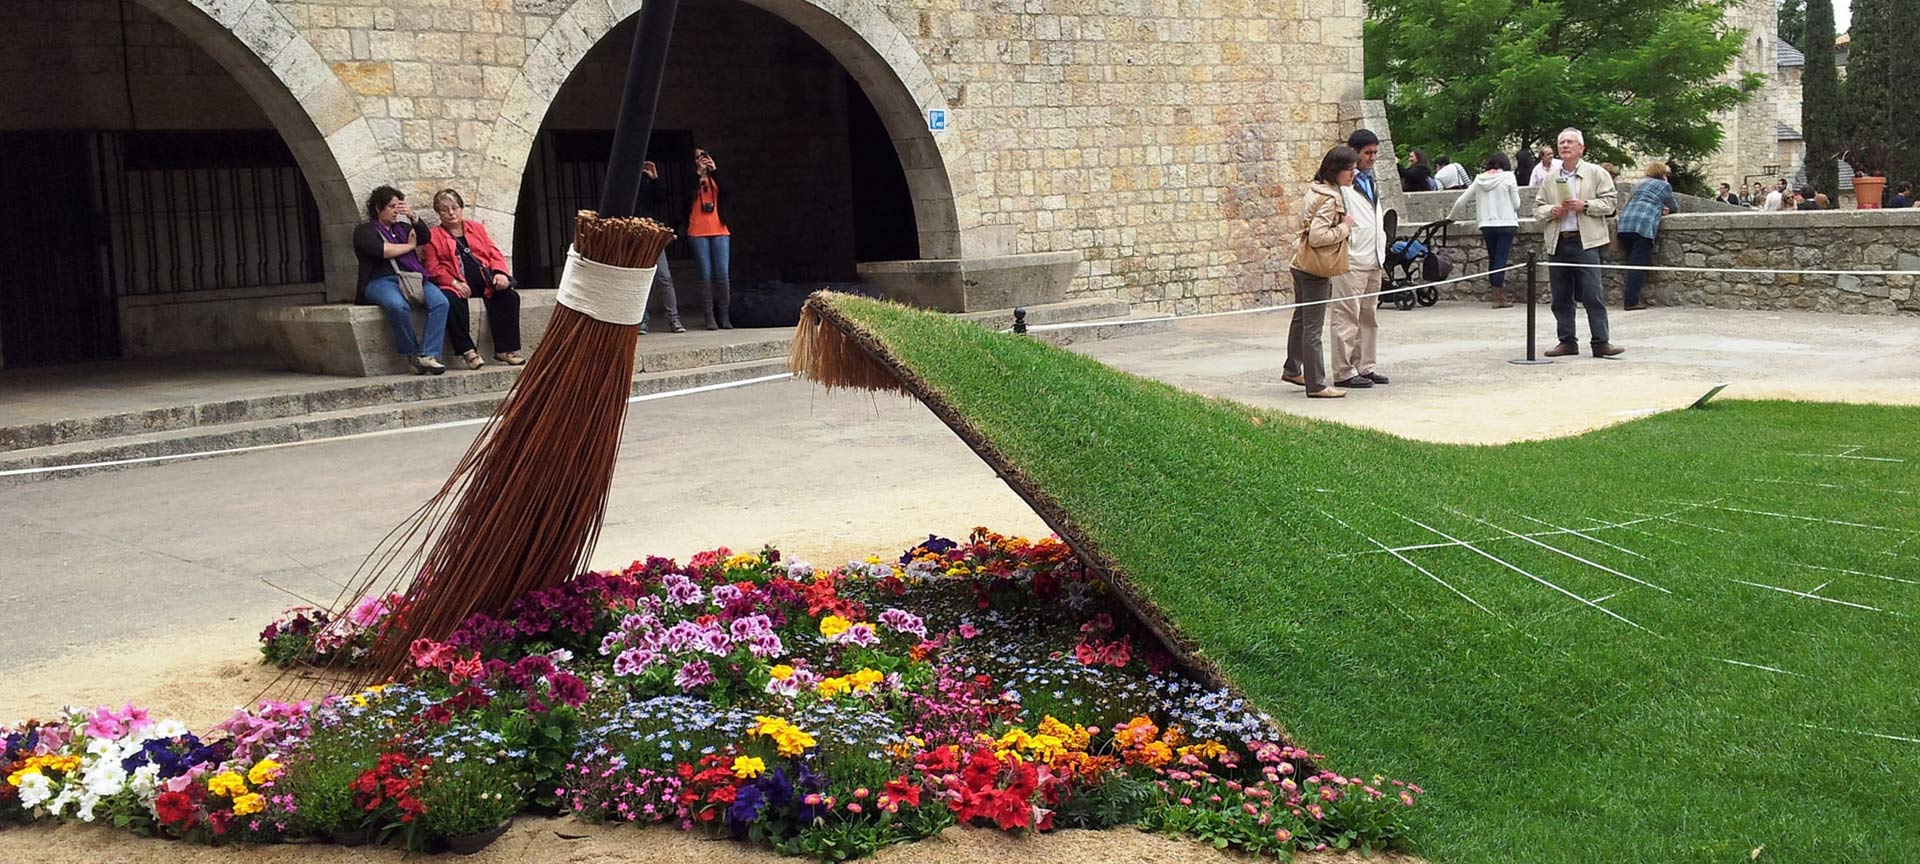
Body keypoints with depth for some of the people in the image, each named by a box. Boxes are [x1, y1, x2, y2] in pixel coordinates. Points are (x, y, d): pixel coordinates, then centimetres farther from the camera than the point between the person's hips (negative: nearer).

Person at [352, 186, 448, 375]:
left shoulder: (402, 227, 28)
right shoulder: (364, 230, 10)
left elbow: (425, 237, 13)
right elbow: (380, 251, -8)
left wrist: (413, 217, -1)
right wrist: (409, 246, 5)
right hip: (381, 281, -5)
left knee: (440, 302, -25)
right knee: (398, 306, -39)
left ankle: (429, 355, -31)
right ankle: (413, 355, -24)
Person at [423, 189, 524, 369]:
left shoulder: (477, 228, 25)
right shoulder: (434, 236, 14)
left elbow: (494, 253, 16)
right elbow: (433, 268, 3)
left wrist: (500, 273, -6)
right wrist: (454, 283, -15)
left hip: (485, 279, 3)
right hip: (457, 284, -3)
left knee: (509, 296, -25)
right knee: (451, 300, -37)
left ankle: (505, 349, -21)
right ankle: (468, 351, -32)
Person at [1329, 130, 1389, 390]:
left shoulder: (1370, 180, 19)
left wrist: (1381, 251, 21)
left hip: (1373, 260, 9)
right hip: (1351, 261, -9)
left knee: (1369, 316, 12)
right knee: (1346, 317, -6)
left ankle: (1364, 368, 20)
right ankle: (1344, 372, -2)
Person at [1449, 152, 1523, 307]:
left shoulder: (1479, 179, 8)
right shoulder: (1508, 177, -2)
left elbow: (1461, 201, 12)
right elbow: (1516, 203, -2)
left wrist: (1451, 217, 28)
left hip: (1486, 225, 4)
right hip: (1506, 223, -4)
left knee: (1492, 259, 12)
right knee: (1501, 259, -5)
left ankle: (1498, 295, 15)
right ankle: (1499, 298, -7)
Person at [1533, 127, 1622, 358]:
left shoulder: (1596, 173, 6)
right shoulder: (1550, 178, 15)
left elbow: (1610, 202, 1)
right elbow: (1537, 208, 16)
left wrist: (1585, 205, -12)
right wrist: (1552, 211, -5)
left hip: (1585, 242, -4)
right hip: (1557, 243, 4)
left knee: (1593, 295, -9)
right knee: (1561, 298, 6)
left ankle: (1601, 342, -6)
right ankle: (1567, 341, 13)